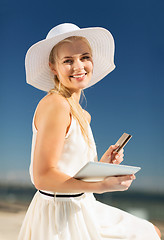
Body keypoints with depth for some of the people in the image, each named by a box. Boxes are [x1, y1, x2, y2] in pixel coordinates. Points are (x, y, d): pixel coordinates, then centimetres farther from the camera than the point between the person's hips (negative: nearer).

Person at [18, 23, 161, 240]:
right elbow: (43, 177, -24)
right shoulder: (55, 104, -20)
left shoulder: (81, 114, 7)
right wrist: (101, 185, -29)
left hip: (79, 209, 9)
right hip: (58, 214, -8)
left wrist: (102, 165, -1)